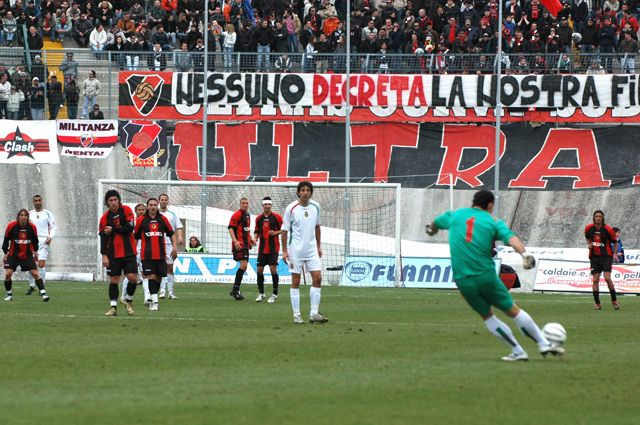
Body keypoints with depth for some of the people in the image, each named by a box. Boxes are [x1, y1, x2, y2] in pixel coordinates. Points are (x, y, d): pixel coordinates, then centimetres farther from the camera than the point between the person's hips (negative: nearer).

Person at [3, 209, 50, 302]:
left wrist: (35, 251, 16)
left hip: (28, 255, 1)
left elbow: (35, 240, 11)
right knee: (8, 274, -11)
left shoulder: (32, 227, -6)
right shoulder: (11, 226, -11)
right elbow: (6, 240, 0)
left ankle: (43, 293, -5)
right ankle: (9, 294, 7)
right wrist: (5, 252, -1)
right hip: (13, 255, -1)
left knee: (35, 273, -8)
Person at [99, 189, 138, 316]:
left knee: (132, 277, -8)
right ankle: (113, 307, 4)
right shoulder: (105, 217, -1)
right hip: (113, 254, 1)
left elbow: (130, 228, -12)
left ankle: (128, 300, 16)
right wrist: (104, 255, -9)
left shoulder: (126, 210, -2)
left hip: (128, 252, -1)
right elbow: (103, 237, -2)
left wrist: (113, 230, -12)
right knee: (113, 279, -2)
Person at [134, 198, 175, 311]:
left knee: (158, 277, 6)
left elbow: (171, 234, 14)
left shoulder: (163, 219, 8)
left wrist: (174, 247, 4)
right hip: (147, 254, -3)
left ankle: (152, 298, 22)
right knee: (151, 276, -12)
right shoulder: (141, 220, 4)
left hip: (161, 254, 3)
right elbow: (136, 236, 12)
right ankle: (154, 302, -15)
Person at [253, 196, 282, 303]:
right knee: (260, 269, 1)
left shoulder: (276, 217, -3)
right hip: (262, 248, 4)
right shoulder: (259, 218, 8)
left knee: (273, 269, -9)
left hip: (273, 248, -4)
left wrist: (275, 233, -15)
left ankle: (274, 294, 1)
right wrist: (255, 238, -2)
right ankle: (261, 293, 14)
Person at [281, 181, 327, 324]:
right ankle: (296, 315, 7)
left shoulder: (315, 207, 3)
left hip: (312, 250, 4)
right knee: (295, 282, 1)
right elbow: (284, 230, -5)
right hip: (295, 250, -4)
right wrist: (284, 251, -8)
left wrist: (319, 246, 17)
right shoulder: (291, 208, -9)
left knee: (317, 278, -4)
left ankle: (314, 313, 2)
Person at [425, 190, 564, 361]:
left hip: (462, 280, 3)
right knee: (513, 310, 9)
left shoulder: (456, 215, 12)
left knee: (487, 316, 16)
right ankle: (544, 344, 13)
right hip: (486, 275, -3)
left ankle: (518, 352, 14)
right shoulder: (492, 222, 2)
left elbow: (436, 222, 33)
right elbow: (510, 237, -18)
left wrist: (432, 229, 56)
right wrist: (524, 254, -33)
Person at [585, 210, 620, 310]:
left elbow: (615, 242, 5)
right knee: (595, 280, -4)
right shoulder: (589, 228, 1)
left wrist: (614, 253, -7)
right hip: (594, 256, 3)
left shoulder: (608, 229, -8)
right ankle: (597, 303, 2)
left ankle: (614, 300, -1)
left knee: (607, 278, -16)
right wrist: (589, 244, 3)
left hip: (606, 256, -3)